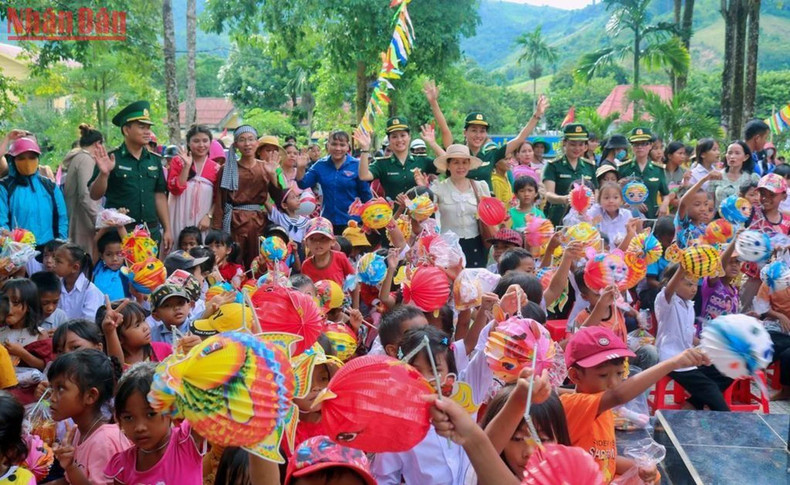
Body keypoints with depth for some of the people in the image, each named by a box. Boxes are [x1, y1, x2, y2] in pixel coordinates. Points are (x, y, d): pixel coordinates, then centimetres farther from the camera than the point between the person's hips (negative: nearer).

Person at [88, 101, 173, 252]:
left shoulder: (154, 160, 10)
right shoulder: (111, 159, -3)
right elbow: (95, 195, -6)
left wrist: (167, 229, 10)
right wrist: (103, 173, -24)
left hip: (151, 232, 5)